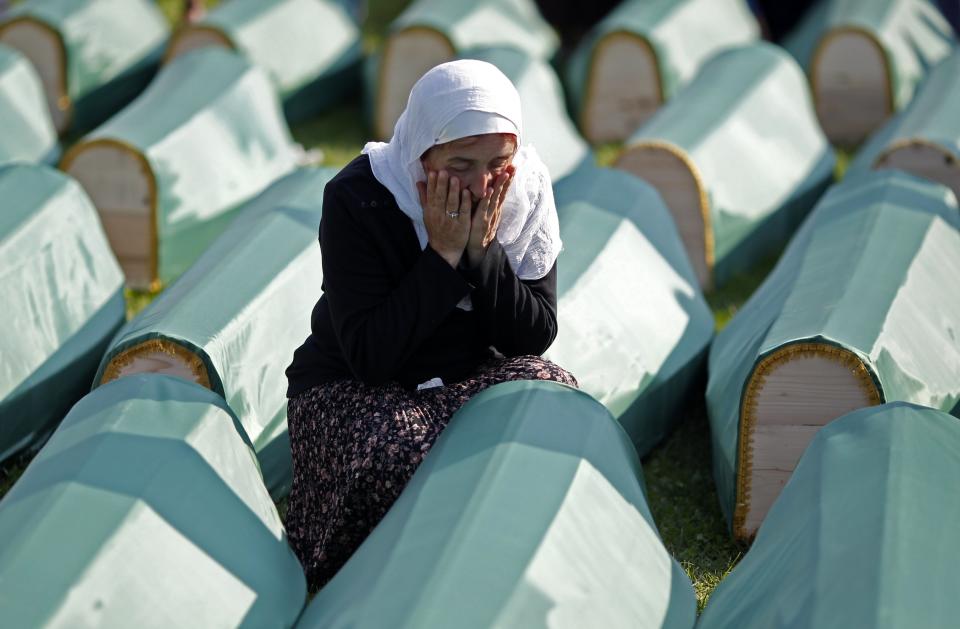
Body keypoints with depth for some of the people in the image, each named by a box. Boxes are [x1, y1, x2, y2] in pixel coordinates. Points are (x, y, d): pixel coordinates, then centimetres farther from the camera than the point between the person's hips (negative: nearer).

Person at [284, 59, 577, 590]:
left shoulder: (527, 191, -8)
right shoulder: (356, 199, -20)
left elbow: (537, 336, -8)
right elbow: (369, 356, -25)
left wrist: (484, 251, -23)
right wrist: (444, 255, -28)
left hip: (475, 376, 4)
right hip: (353, 388, -4)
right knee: (394, 454, -38)